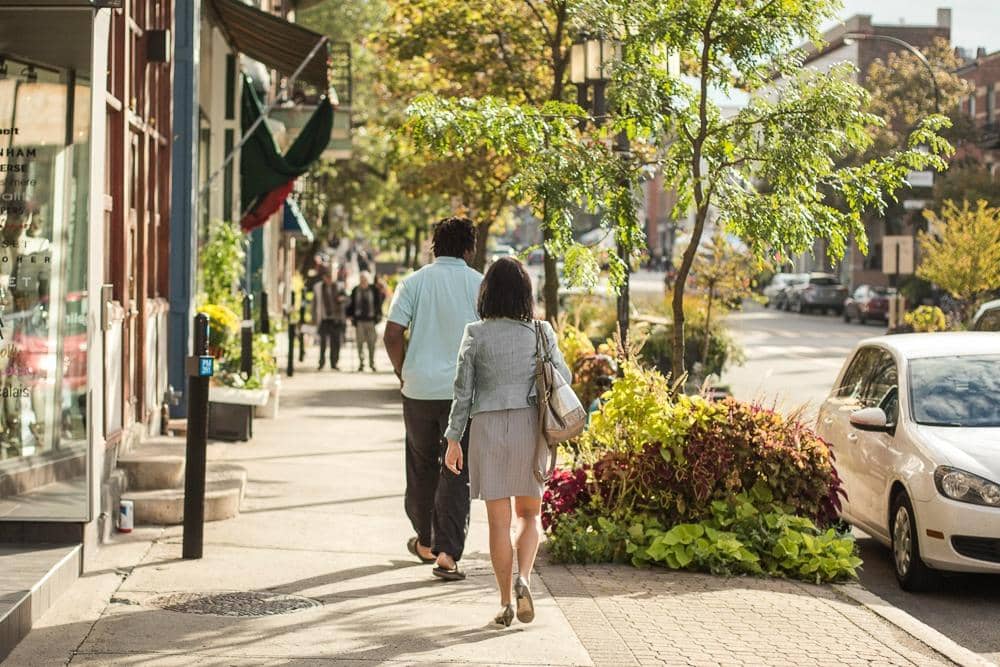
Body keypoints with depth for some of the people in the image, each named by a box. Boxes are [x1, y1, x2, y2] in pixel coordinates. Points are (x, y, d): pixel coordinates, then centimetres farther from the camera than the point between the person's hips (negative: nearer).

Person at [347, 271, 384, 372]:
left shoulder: (374, 290, 0)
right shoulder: (355, 291, 4)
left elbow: (378, 302, 3)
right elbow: (351, 304, 9)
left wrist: (378, 315, -4)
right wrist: (351, 315, 1)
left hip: (371, 319, -1)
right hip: (359, 320, 1)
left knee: (371, 343, 1)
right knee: (360, 343, 1)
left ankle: (372, 363, 10)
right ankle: (361, 363, 7)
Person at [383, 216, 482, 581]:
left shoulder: (413, 283, 1)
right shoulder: (479, 284, -2)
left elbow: (392, 335, -6)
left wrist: (403, 373, 8)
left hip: (419, 388, 2)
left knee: (421, 468, 17)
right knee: (456, 472, 1)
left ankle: (425, 542, 32)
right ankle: (447, 553, -8)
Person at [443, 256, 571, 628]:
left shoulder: (476, 335, -5)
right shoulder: (540, 333, -2)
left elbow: (463, 391, -3)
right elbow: (564, 377, 6)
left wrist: (453, 439, 3)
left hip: (488, 427, -1)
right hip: (530, 425, 1)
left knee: (499, 519, 6)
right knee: (529, 513, 16)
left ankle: (505, 603, 8)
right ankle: (523, 578, -8)